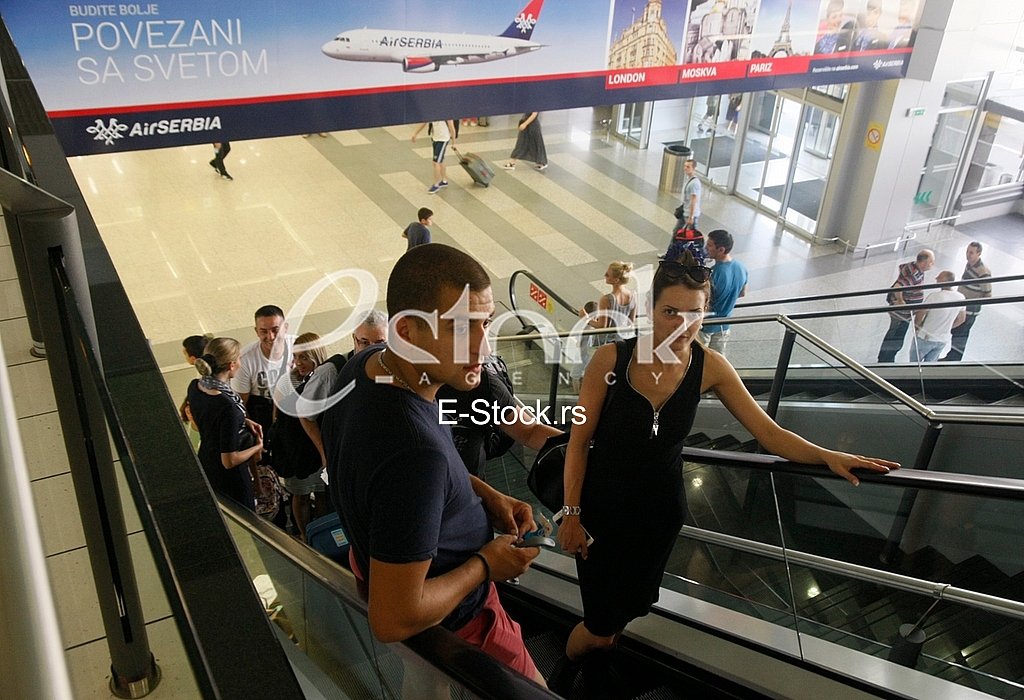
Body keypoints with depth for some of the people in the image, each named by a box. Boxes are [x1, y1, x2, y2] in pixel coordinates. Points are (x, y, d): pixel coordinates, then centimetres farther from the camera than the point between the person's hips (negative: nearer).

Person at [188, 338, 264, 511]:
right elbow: (229, 461, -27)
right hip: (230, 478, -8)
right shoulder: (227, 406, -35)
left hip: (206, 467, 8)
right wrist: (258, 447, -10)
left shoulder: (194, 387, -9)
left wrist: (244, 421, 1)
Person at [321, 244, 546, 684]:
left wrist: (485, 495, -3)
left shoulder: (365, 364, -15)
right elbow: (394, 621, -37)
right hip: (452, 627, -9)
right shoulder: (414, 450, -44)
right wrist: (485, 565, -21)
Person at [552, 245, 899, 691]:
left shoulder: (710, 367, -11)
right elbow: (579, 441, -10)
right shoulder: (611, 359, -18)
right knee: (601, 627, 1)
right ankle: (566, 667, 37)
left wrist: (827, 456, -24)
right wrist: (571, 513, -9)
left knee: (630, 608, 17)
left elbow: (769, 433, -9)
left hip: (659, 514, 3)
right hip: (601, 509, -2)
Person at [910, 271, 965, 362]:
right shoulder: (960, 297, -6)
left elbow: (920, 314, -16)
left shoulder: (934, 296, -26)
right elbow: (961, 319, 8)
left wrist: (916, 326, 4)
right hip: (943, 339, 6)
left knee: (914, 362, 12)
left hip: (926, 338, -6)